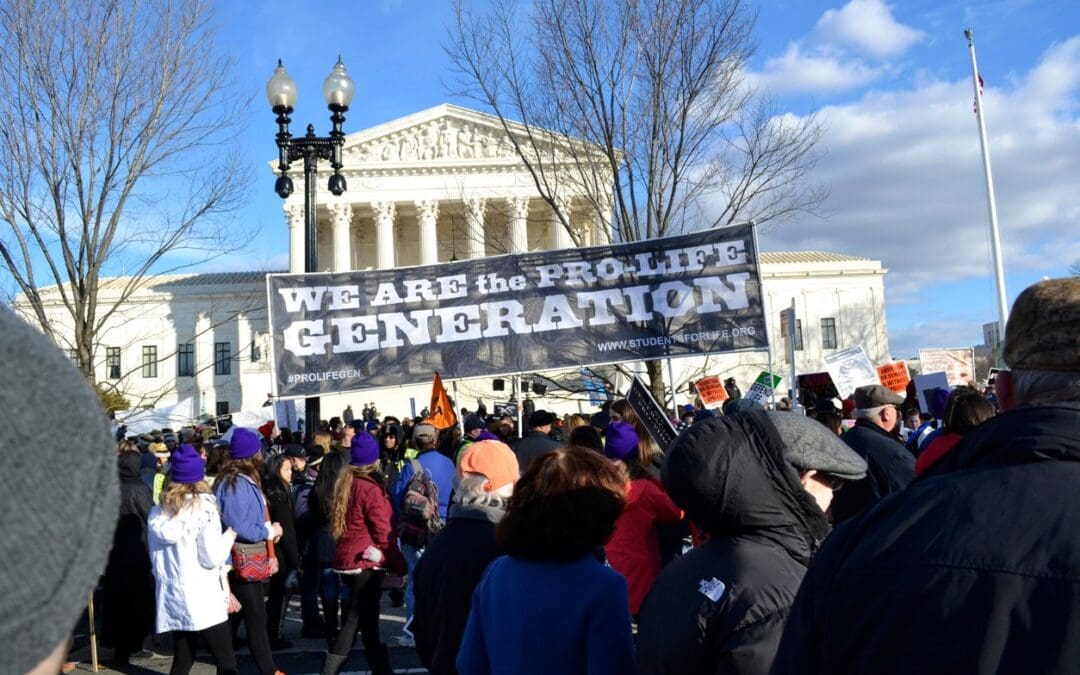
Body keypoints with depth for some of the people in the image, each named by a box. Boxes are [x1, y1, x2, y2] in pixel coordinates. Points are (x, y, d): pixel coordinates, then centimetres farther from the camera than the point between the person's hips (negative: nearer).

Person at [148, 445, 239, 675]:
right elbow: (212, 558, -13)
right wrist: (229, 536, 3)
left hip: (171, 599, 6)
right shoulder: (204, 508, -10)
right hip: (203, 601, -6)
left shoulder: (158, 513, 5)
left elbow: (155, 560, 11)